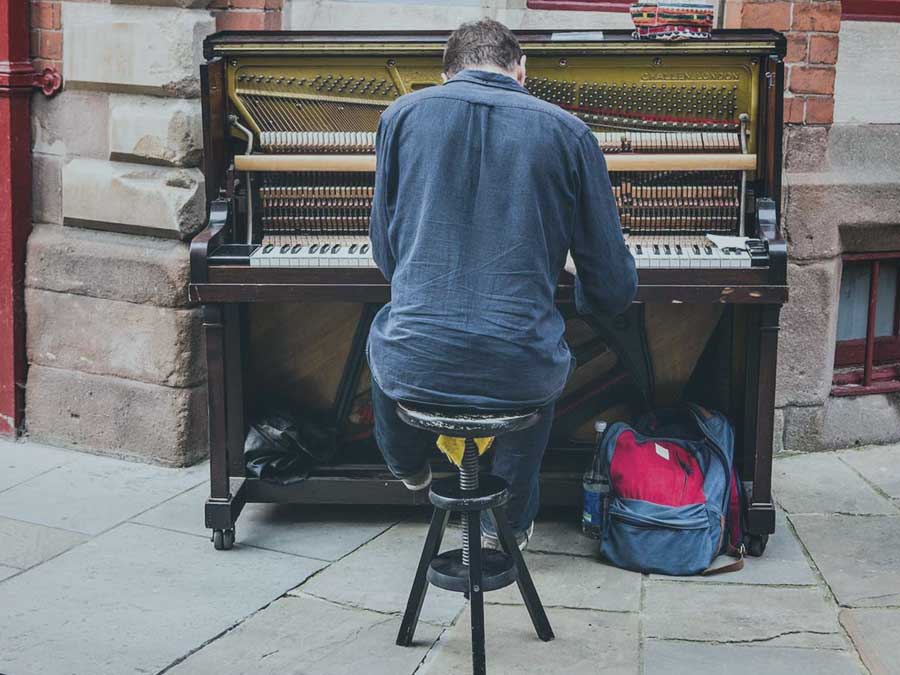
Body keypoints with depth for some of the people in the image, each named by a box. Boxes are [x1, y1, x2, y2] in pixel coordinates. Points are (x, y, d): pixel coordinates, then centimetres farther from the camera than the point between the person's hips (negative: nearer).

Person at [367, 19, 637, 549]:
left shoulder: (403, 113, 4)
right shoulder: (568, 131, 1)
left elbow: (386, 255, 12)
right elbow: (615, 288, 3)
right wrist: (580, 294, 27)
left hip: (415, 368, 1)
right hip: (518, 375, 0)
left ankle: (409, 466, 60)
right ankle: (508, 520, 45)